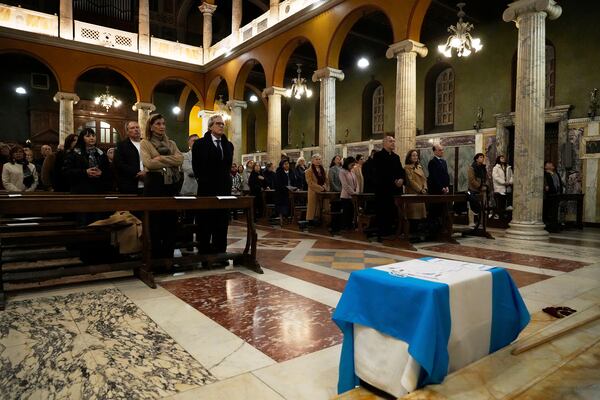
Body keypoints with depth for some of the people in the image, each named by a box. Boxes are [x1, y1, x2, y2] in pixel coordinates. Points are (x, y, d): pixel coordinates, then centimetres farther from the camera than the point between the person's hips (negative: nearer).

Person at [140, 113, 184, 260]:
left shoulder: (171, 143, 16)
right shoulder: (145, 143, 3)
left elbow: (180, 159, -2)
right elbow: (149, 163, -13)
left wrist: (160, 158, -11)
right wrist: (170, 162, -7)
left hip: (172, 183, 4)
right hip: (154, 183, -4)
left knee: (171, 220, 8)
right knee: (155, 221, 1)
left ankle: (169, 255, 18)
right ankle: (156, 256, 11)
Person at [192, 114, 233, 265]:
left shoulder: (228, 145, 14)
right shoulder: (200, 144, 1)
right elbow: (196, 167, -1)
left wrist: (226, 180, 7)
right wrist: (203, 181, -1)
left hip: (224, 189, 4)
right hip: (207, 189, -4)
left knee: (222, 223, 6)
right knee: (206, 223, 2)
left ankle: (220, 254, 13)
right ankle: (204, 255, 10)